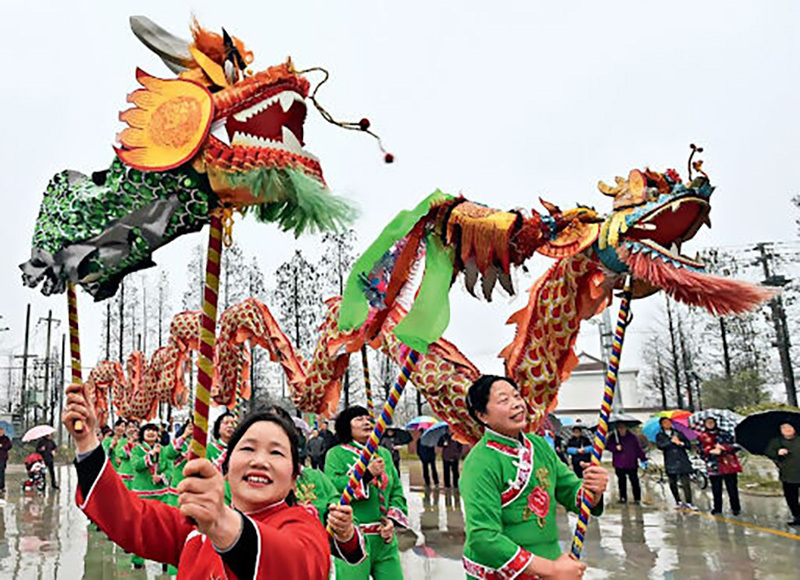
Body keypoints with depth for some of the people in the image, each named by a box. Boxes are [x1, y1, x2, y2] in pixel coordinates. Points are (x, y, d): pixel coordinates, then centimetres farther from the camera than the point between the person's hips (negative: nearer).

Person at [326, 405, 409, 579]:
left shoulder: (384, 454, 14)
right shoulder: (337, 454, 1)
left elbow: (397, 491, 13)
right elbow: (332, 488, -14)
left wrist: (392, 519, -2)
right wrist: (367, 473, -18)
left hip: (385, 540, 4)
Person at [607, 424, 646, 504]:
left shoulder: (632, 437, 1)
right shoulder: (613, 437, 5)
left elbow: (639, 449, 1)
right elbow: (608, 445, 3)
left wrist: (643, 459, -6)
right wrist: (615, 447, -15)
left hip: (631, 464, -1)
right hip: (619, 464, 2)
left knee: (634, 481, -2)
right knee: (621, 481, 9)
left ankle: (637, 498, 6)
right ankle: (623, 498, 19)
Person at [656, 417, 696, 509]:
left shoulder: (678, 433, 14)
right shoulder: (659, 435, 8)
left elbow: (688, 445, 8)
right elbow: (660, 446, -11)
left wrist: (681, 443, -11)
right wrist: (671, 441, -14)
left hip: (683, 462, 0)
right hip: (670, 463, 0)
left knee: (686, 482, -8)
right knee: (673, 483, 4)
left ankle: (689, 502, -5)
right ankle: (678, 501, 19)